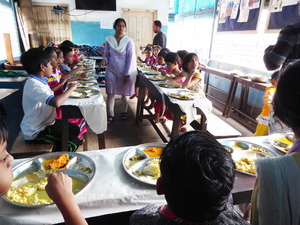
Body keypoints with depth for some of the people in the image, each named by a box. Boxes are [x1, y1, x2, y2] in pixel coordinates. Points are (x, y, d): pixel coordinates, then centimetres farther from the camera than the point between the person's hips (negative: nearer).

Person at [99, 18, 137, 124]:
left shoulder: (129, 41, -6)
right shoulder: (109, 40, 1)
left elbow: (130, 59, -8)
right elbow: (107, 55, 8)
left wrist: (127, 74, -12)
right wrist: (104, 60, -16)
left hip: (125, 72, -1)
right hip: (111, 70, 2)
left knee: (125, 93, 10)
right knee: (110, 93, 1)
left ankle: (124, 112, 31)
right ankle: (110, 115, 14)